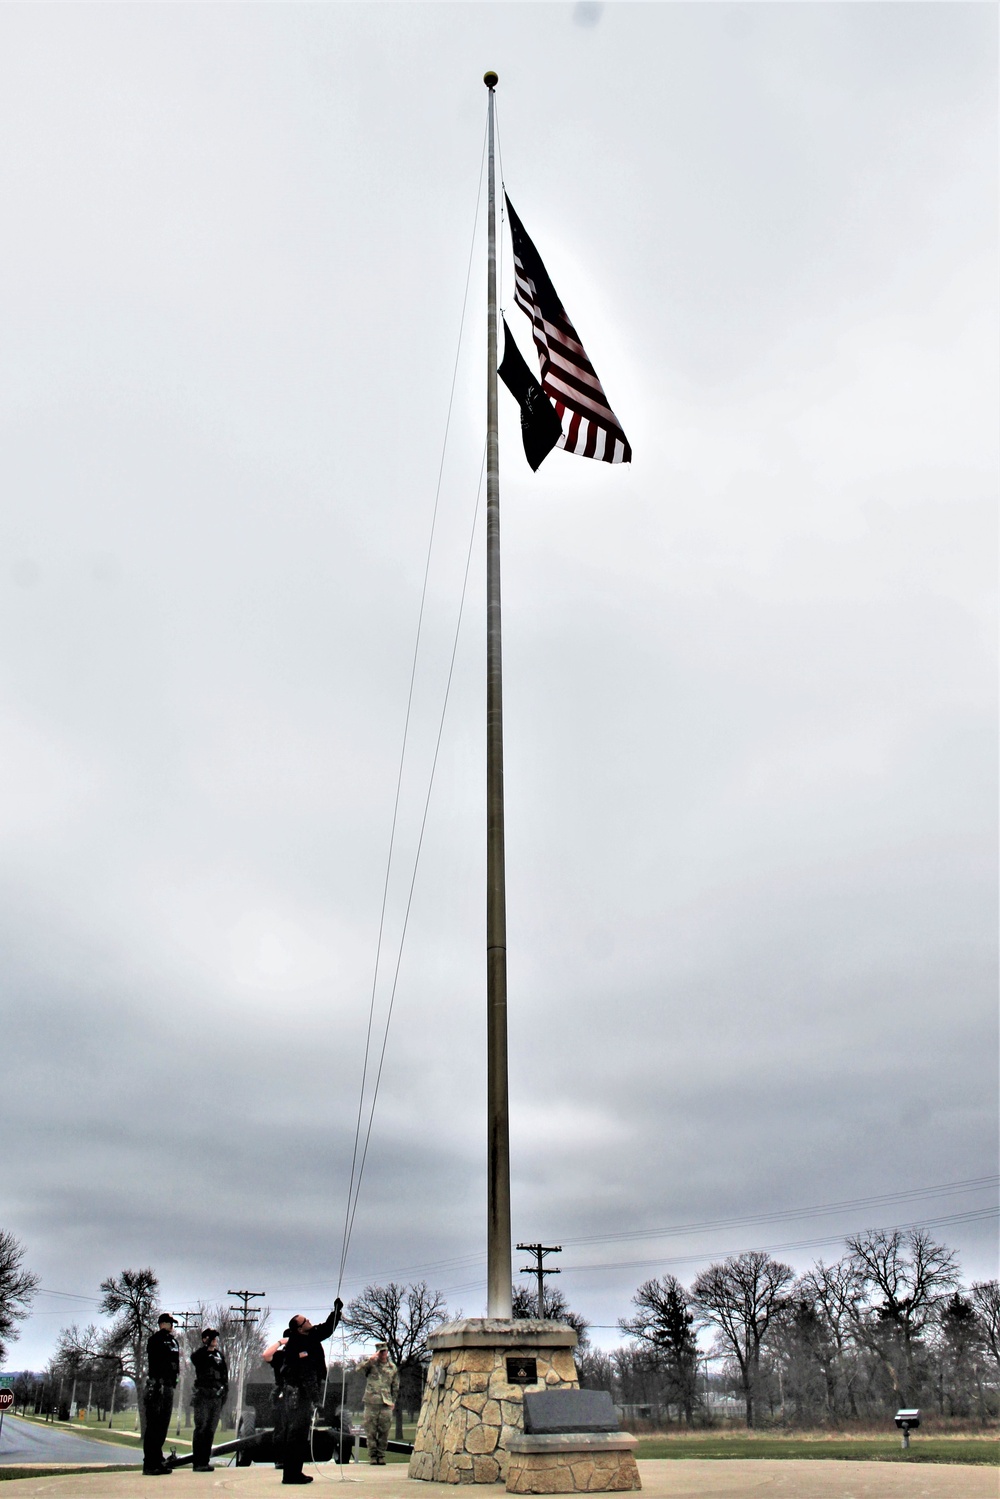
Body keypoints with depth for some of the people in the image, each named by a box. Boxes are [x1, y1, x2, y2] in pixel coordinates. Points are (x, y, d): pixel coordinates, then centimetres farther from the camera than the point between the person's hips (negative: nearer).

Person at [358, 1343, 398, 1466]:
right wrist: (372, 1359, -22)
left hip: (386, 1404, 1)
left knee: (384, 1432, 1)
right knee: (371, 1431, 0)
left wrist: (393, 1401, 10)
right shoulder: (371, 1364, 7)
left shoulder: (393, 1368, 13)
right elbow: (362, 1368, -15)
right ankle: (372, 1456, 11)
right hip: (371, 1403, -1)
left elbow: (395, 1387, 18)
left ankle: (381, 1456, 12)